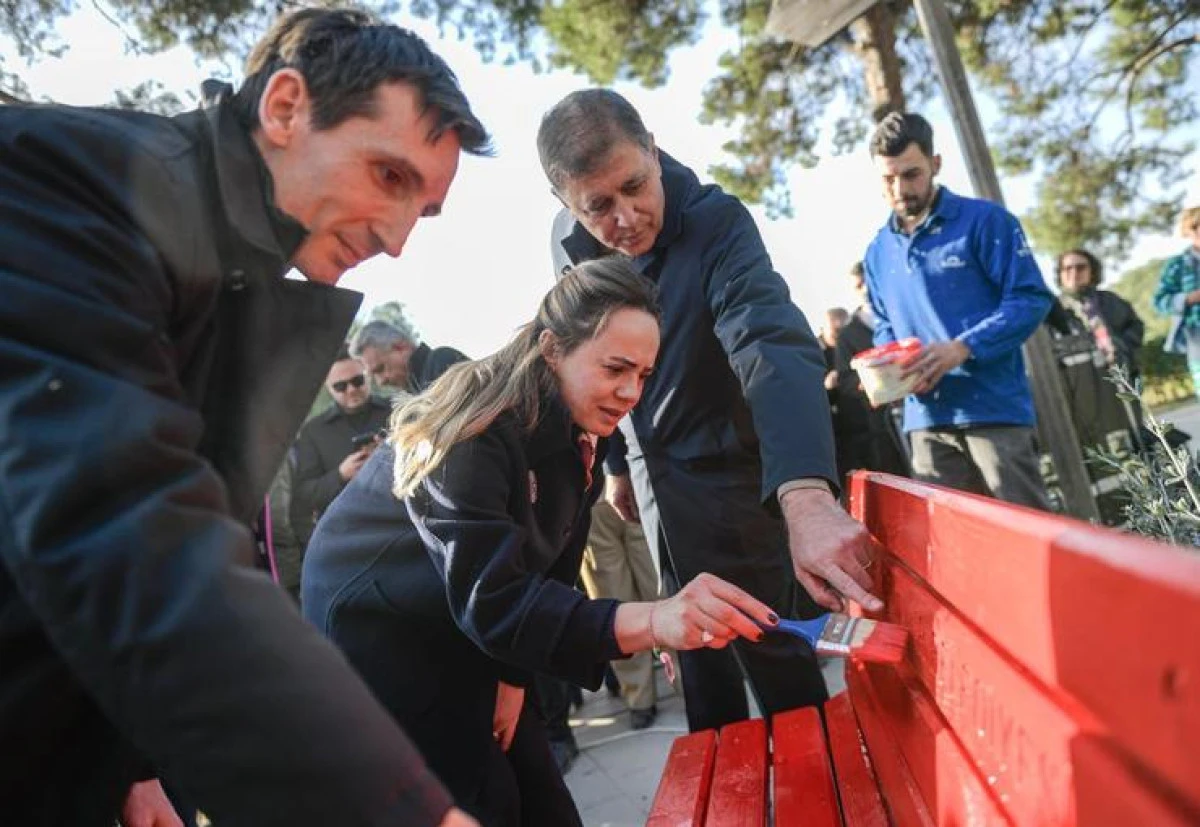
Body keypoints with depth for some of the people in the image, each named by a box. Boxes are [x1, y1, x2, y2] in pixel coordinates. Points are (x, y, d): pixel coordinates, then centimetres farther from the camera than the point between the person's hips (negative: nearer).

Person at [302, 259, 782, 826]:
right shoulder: (474, 430, -31)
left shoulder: (580, 442, -6)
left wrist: (514, 676, -4)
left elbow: (548, 571, 1)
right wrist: (652, 621, -51)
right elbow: (487, 600, -40)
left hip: (457, 631, 7)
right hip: (372, 624, -7)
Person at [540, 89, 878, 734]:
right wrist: (617, 462, 14)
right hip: (657, 474, 5)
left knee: (772, 648, 6)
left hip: (731, 470, -5)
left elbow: (775, 347, -39)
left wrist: (806, 497, -54)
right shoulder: (570, 243, -5)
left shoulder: (715, 221, -23)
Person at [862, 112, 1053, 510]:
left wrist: (961, 349, -21)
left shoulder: (985, 220, -1)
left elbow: (1031, 298, -7)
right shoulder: (878, 251, 14)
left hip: (994, 408, -4)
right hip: (926, 419, 5)